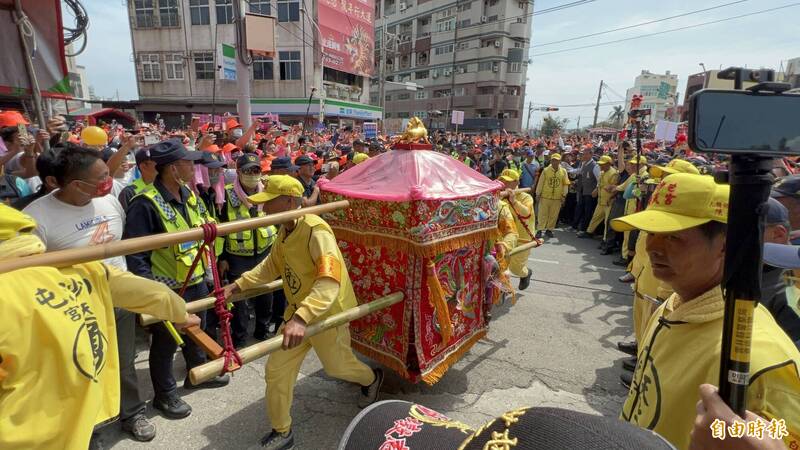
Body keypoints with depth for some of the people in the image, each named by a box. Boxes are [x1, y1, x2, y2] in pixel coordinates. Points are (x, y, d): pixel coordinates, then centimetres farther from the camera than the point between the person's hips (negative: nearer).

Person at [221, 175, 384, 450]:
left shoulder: (316, 231, -30)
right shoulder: (284, 232, -1)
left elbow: (330, 282, -40)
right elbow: (271, 266, 14)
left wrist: (302, 318, -51)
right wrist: (237, 285, 5)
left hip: (327, 313, -7)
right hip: (298, 312, 7)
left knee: (336, 366, 17)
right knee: (276, 370, 8)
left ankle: (372, 379, 51)